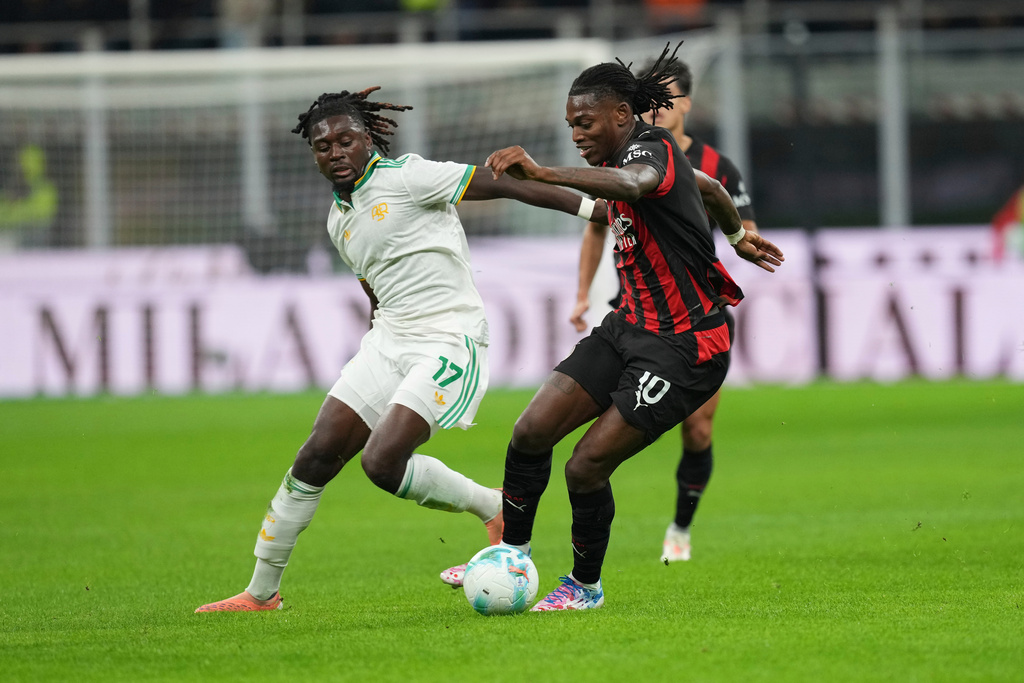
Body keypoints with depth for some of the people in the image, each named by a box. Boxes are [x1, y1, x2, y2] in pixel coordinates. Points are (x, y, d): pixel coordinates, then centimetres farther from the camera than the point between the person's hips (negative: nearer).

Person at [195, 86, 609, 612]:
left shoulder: (407, 177, -10)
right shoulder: (339, 219, 14)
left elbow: (505, 185, -13)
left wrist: (593, 208, -16)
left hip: (450, 342, -7)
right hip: (388, 342, 7)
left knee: (383, 462, -22)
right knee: (317, 456, 0)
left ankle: (494, 509, 0)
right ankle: (261, 592, 10)